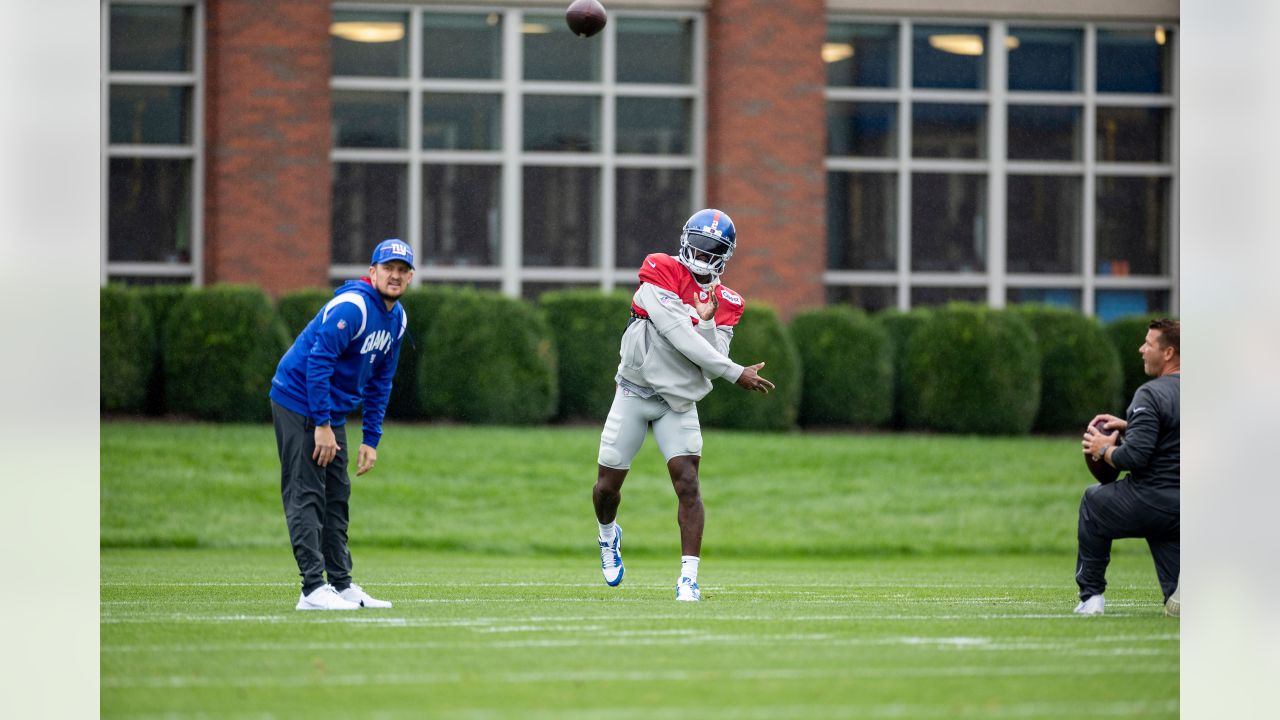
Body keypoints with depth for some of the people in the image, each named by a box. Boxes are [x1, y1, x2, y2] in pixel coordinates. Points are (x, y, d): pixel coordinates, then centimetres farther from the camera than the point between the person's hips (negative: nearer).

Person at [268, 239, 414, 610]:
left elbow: (380, 381, 14)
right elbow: (318, 361, -26)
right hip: (298, 404, -9)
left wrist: (371, 439, 10)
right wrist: (321, 425, -26)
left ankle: (341, 584, 17)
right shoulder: (352, 307, -21)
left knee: (336, 497, 12)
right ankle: (313, 589, -15)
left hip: (332, 411, 9)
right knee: (306, 496, -11)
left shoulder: (396, 318, 8)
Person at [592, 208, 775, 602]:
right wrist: (735, 373, -20)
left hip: (679, 403, 2)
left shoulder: (726, 304, 2)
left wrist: (706, 322, -23)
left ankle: (688, 579, -15)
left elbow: (713, 362, -7)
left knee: (688, 485, -14)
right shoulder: (661, 272, -12)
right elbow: (677, 334, -20)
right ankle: (608, 535, 39)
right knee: (608, 485, 5)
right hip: (634, 392, -2)